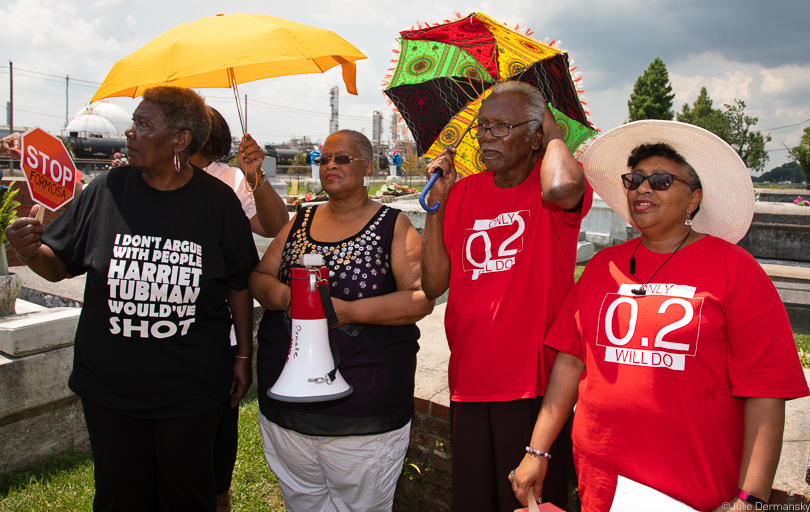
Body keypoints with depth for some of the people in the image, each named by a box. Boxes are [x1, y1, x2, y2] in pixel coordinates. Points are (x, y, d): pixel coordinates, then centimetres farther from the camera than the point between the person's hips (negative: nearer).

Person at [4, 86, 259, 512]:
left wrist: (243, 355, 2)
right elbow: (58, 266, 4)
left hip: (193, 392, -1)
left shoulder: (217, 200, -7)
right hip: (110, 388, 2)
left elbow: (240, 283, 1)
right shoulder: (106, 190, -3)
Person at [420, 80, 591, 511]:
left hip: (534, 383, -4)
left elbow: (561, 188, -33)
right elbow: (434, 285, 4)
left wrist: (554, 135, -11)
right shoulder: (464, 192, 7)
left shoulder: (551, 180, -5)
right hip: (468, 382, 5)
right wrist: (437, 199, -3)